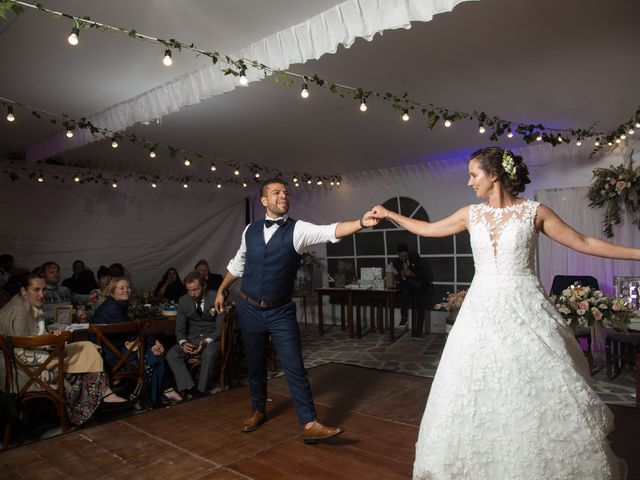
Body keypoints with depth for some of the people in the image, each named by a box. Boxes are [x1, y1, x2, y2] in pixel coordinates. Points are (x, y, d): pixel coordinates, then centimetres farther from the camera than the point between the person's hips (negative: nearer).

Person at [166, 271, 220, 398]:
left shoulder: (216, 298, -10)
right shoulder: (183, 301, 1)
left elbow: (220, 327, -10)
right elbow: (180, 328, 4)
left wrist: (206, 342, -27)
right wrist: (183, 342, -18)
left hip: (212, 338, -4)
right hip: (191, 338, 4)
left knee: (209, 354, -36)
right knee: (171, 354, -23)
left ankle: (201, 393, -22)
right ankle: (192, 391, -28)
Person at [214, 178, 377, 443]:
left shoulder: (298, 229, -9)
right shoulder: (250, 230, 1)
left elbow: (329, 231, -27)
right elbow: (237, 263, 16)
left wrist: (361, 222, -43)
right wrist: (221, 290, 22)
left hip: (281, 312, -3)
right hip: (249, 309, 3)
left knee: (295, 368, -4)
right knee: (255, 365, 17)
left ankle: (310, 424, 5)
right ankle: (258, 411, 38)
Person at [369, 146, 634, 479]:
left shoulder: (534, 211, -3)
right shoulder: (471, 214, 6)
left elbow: (584, 243, 3)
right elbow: (427, 229, 17)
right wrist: (389, 214, 21)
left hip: (524, 310, -3)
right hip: (483, 311, 3)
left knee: (539, 390, 4)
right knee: (476, 390, 7)